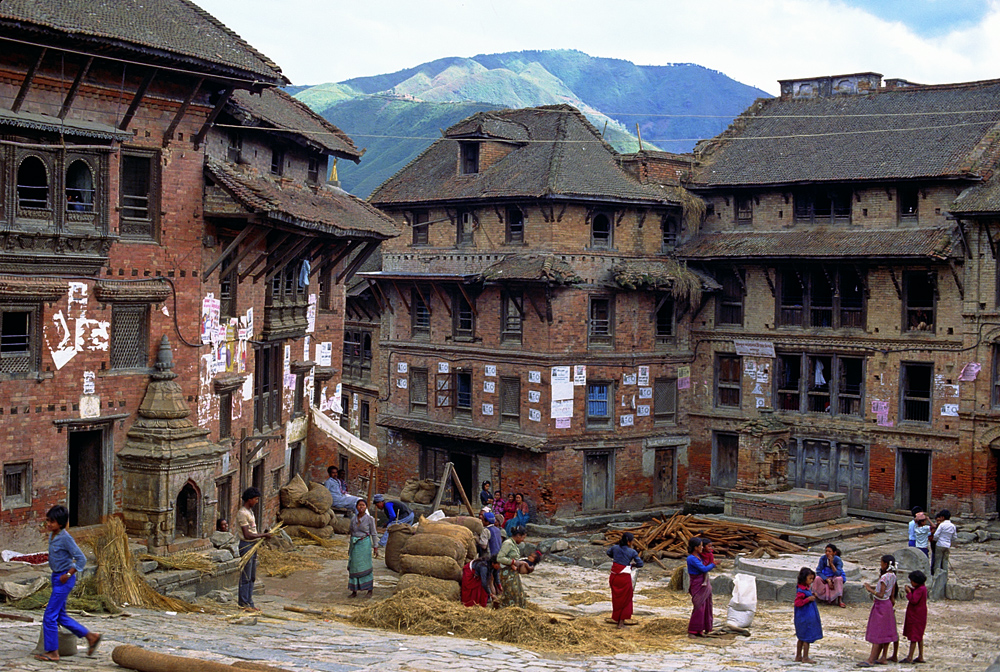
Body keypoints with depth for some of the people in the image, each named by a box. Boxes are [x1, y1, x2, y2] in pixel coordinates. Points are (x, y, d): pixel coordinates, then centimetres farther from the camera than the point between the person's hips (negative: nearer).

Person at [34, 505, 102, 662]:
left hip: (64, 580, -9)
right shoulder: (52, 536, 7)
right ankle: (91, 636, 23)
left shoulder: (65, 538, -18)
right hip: (56, 577, 9)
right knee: (60, 616, 14)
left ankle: (52, 652, 3)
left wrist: (68, 575, -17)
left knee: (50, 616, -6)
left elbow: (81, 559, -19)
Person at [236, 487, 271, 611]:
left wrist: (262, 534, 8)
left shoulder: (250, 511, 14)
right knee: (245, 577, -4)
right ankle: (244, 603, 2)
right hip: (246, 545, -10)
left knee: (252, 577, 12)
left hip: (253, 545, 10)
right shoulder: (242, 513, -17)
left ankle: (249, 602, 18)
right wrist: (264, 535, -15)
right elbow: (247, 535, -22)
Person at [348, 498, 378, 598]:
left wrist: (375, 547, -8)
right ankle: (354, 591, 8)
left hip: (365, 545, -4)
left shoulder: (370, 519, -4)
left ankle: (370, 589, 9)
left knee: (365, 567, -2)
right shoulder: (353, 520, 8)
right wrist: (350, 548, 18)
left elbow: (374, 534, -2)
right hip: (355, 545, 4)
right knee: (353, 567, 3)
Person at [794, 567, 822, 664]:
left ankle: (798, 656, 22)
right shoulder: (801, 590, -20)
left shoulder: (805, 589, 10)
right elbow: (797, 603, -24)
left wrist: (812, 596, 12)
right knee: (807, 637, -2)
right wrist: (808, 599, -28)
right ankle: (805, 657, 6)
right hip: (805, 618, -10)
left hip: (809, 617, 10)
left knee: (801, 638, 15)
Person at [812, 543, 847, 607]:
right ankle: (813, 596, -24)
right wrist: (828, 580, -24)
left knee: (838, 579, -36)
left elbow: (838, 574, -30)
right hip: (825, 577, 2)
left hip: (835, 577, -2)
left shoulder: (838, 560, -20)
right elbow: (818, 571, -14)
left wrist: (831, 563, -36)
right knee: (817, 578, -28)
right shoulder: (823, 558, -14)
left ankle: (839, 601, -32)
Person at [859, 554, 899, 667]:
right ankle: (883, 658, 18)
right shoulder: (893, 576, 5)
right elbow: (892, 595, 12)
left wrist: (870, 589, -15)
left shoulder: (885, 577, -22)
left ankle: (871, 660, -5)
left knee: (876, 633, -7)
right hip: (887, 604, 9)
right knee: (886, 632, 12)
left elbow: (880, 594, -24)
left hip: (881, 605, -9)